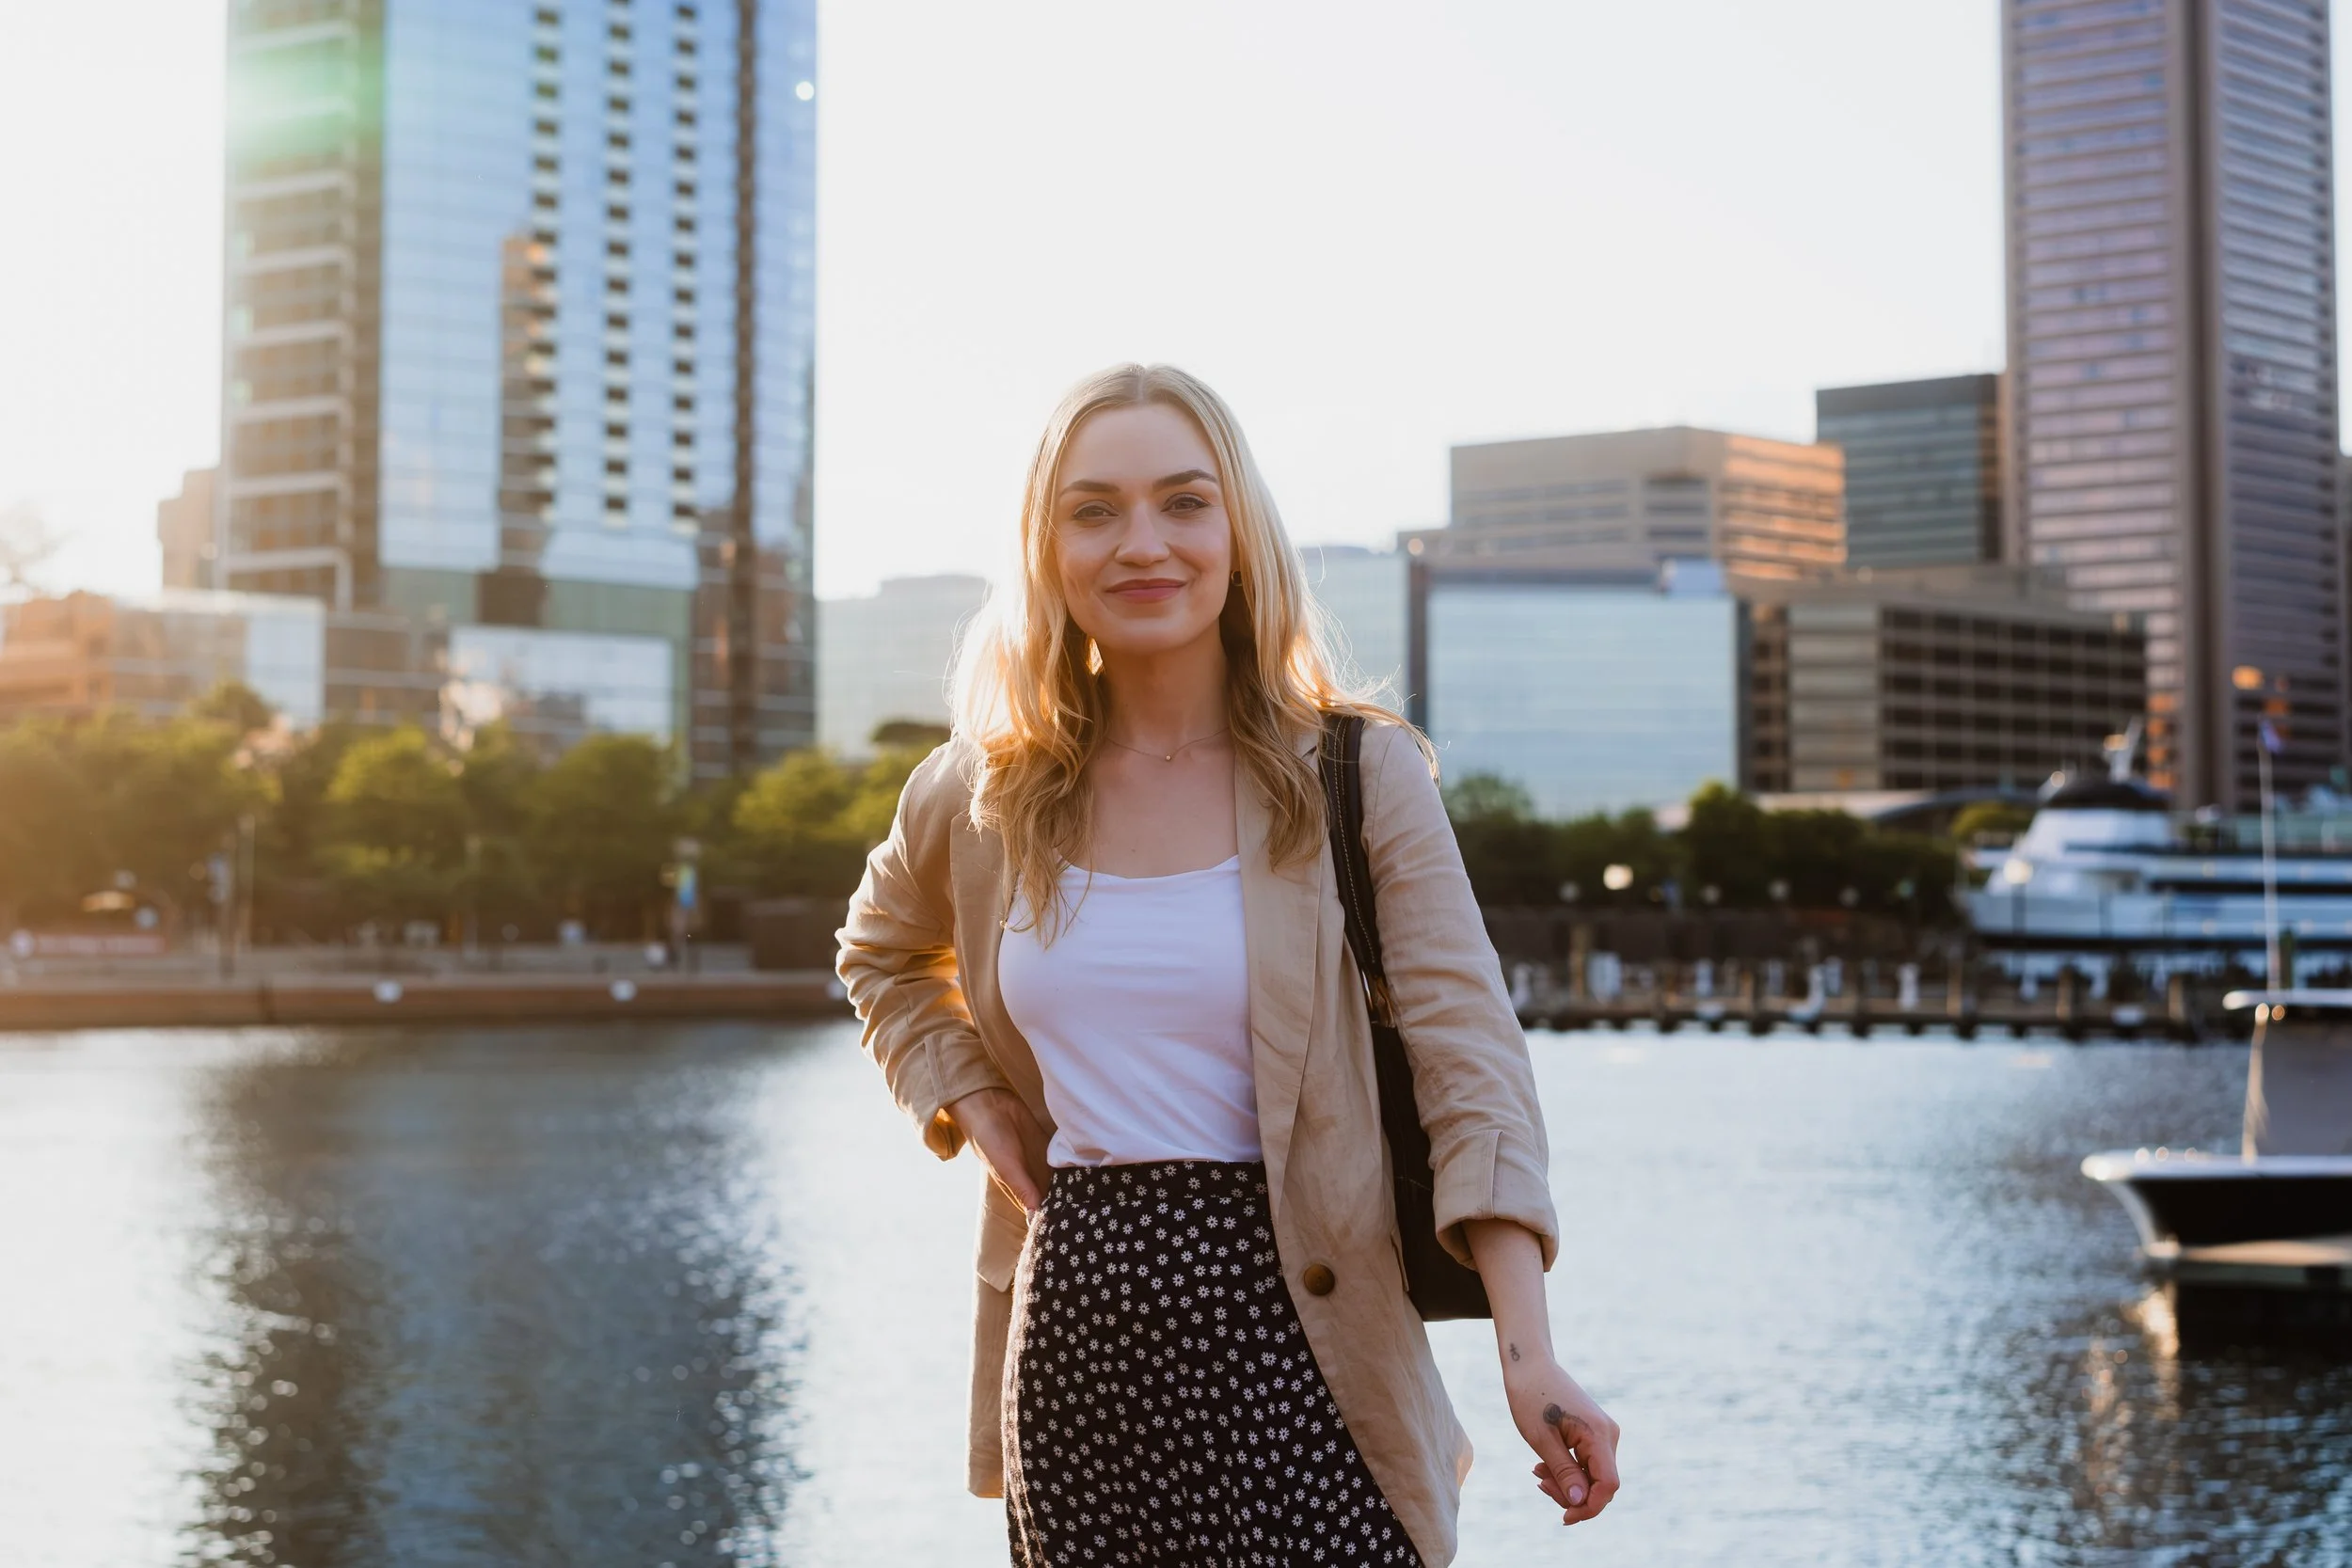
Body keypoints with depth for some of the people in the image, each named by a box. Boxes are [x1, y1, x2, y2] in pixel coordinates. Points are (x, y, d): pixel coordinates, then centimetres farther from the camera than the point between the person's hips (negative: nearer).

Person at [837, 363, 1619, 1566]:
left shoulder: (1359, 777, -3)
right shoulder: (980, 797, 5)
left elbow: (1467, 1062, -10)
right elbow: (883, 958, 27)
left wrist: (1529, 1355, -21)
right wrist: (968, 1105, 7)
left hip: (1293, 1340, -3)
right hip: (1073, 1343, 3)